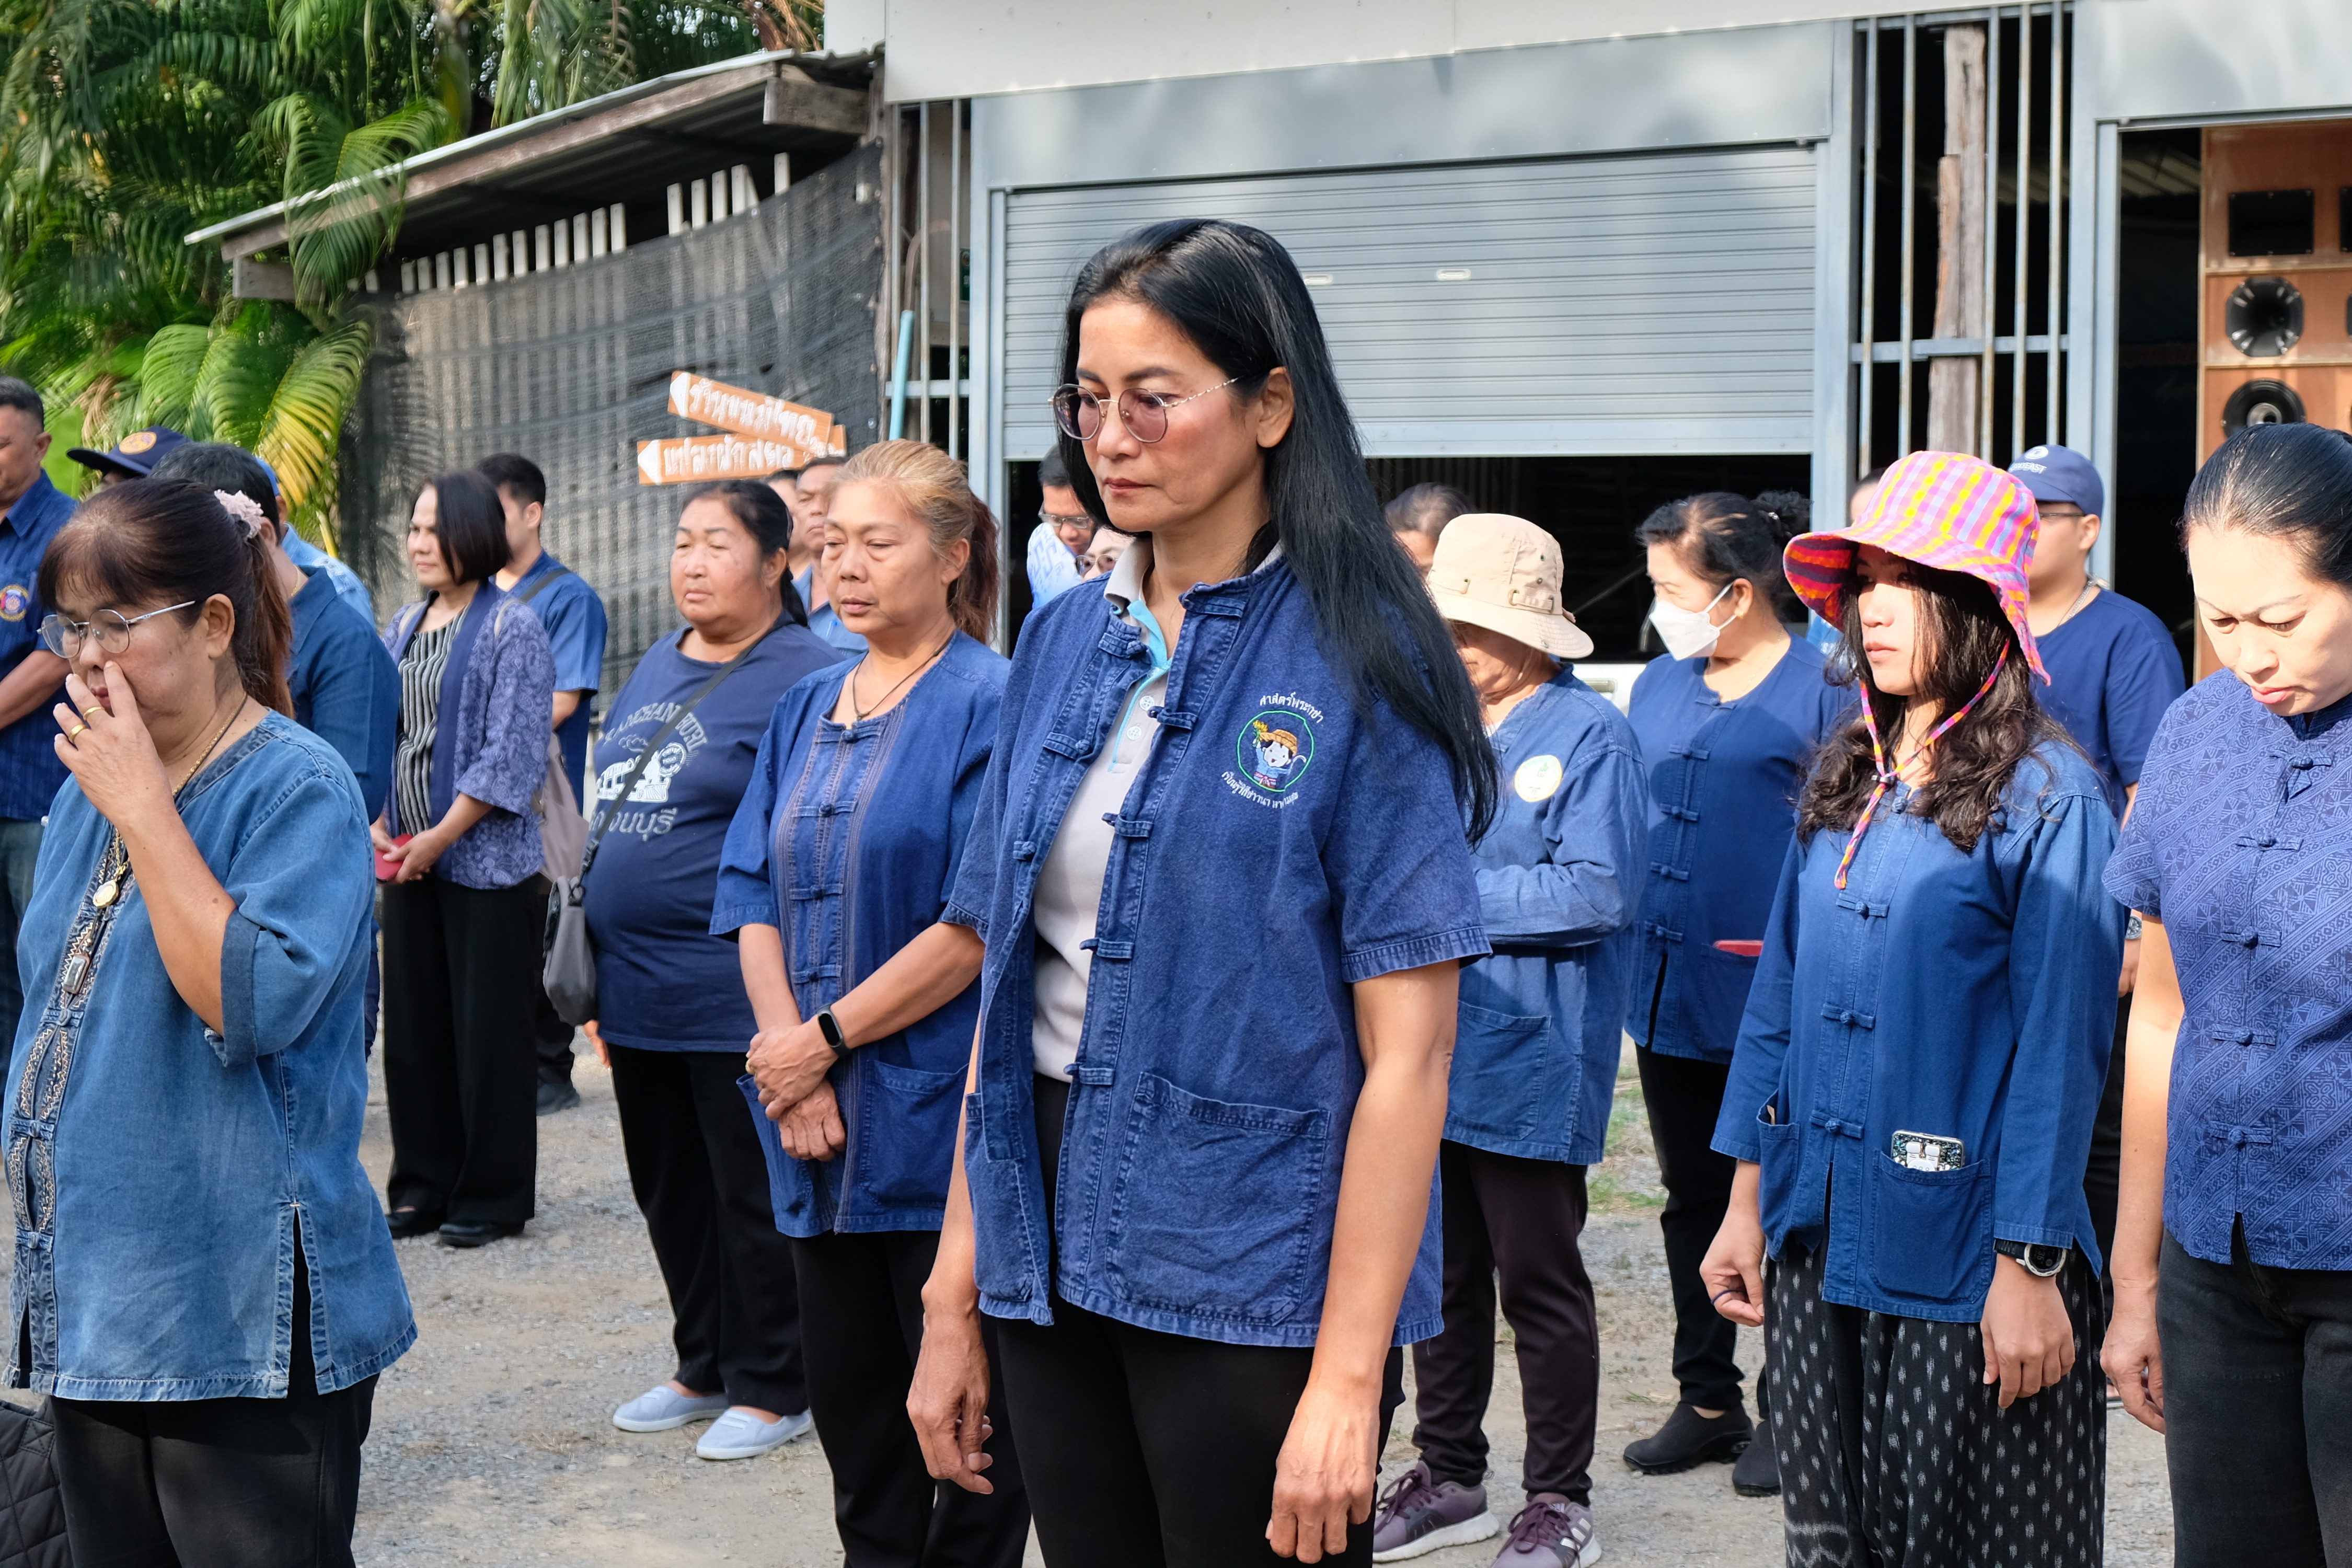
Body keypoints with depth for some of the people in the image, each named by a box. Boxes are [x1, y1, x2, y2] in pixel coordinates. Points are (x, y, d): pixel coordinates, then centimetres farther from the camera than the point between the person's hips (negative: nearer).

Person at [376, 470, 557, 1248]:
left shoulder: (512, 628, -8)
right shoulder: (403, 629, 13)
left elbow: (511, 754, -14)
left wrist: (439, 837, -15)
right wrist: (376, 824, -1)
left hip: (486, 862, -6)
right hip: (408, 861, 6)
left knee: (489, 1032, 0)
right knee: (413, 1026, 9)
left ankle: (492, 1196, 9)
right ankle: (424, 1184, 20)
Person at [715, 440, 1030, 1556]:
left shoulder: (988, 703, -8)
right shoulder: (807, 711, 13)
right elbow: (756, 901, 9)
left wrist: (826, 1041, -13)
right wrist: (787, 1062, -6)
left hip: (942, 1128, -6)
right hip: (821, 1132, 7)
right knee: (854, 1414, 13)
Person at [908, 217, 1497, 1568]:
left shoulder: (1357, 663, -10)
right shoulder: (1067, 645, 7)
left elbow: (1408, 1053, -14)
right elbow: (1012, 985, 9)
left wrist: (1347, 1380, -18)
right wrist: (955, 1303, 6)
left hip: (1256, 1288, -5)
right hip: (1059, 1257, 5)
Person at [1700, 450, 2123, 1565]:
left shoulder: (2047, 798, -10)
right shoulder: (1843, 784, 10)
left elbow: (2059, 1047, -13)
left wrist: (2030, 1266, -15)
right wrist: (1748, 1203, 11)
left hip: (1960, 1258, -6)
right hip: (1816, 1241, 6)